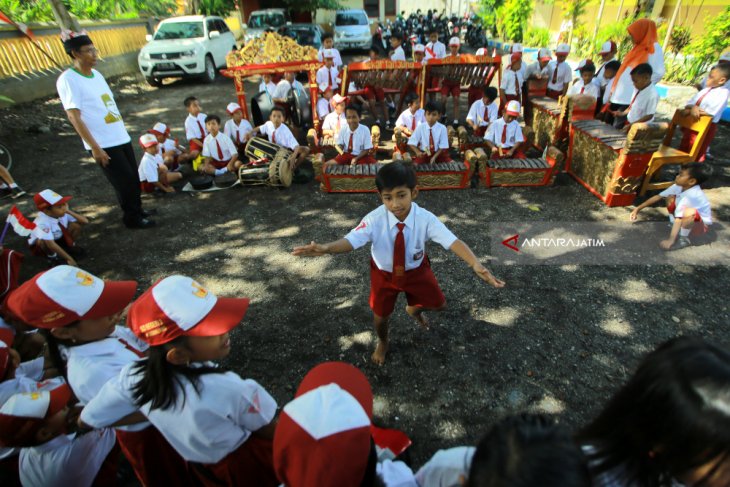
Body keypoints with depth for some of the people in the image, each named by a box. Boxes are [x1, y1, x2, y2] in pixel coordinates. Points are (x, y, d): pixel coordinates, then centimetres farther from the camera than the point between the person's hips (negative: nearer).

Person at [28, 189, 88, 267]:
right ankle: (52, 256, -6)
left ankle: (71, 246, 7)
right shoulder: (42, 222, -38)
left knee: (76, 225, -19)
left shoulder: (63, 213, -22)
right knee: (43, 241, -39)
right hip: (39, 245, -4)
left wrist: (69, 211, -34)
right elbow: (50, 243, -42)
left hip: (59, 238, 4)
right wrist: (69, 258, -42)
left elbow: (85, 221, -23)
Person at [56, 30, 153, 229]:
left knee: (133, 177, 15)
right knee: (125, 181, -2)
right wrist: (95, 148, -19)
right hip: (103, 144, -7)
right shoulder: (68, 80, -12)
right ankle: (132, 218, 14)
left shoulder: (97, 74, 11)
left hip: (121, 138, 7)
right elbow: (74, 117, -15)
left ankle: (137, 210, 32)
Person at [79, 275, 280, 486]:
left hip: (200, 469, 5)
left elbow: (88, 420, -7)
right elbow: (268, 432, -22)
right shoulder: (231, 391, -41)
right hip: (249, 466, -4)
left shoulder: (134, 376, -26)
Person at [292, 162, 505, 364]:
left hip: (416, 270, 2)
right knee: (380, 315, 13)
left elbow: (452, 241, -38)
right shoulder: (374, 219, -30)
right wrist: (326, 248, -62)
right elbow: (352, 240, -41)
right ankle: (382, 342, 52)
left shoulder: (425, 218, -29)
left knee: (438, 304, 17)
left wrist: (476, 264, -54)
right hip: (384, 273, -1)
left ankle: (414, 309, 55)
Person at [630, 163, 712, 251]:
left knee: (689, 211, -38)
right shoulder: (679, 186, -13)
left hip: (701, 226, -7)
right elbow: (658, 197, -4)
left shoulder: (691, 196, -34)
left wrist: (671, 240, -39)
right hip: (686, 221, 8)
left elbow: (679, 218, -38)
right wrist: (638, 209, -3)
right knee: (670, 198, -6)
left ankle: (683, 239, -12)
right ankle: (676, 229, 3)